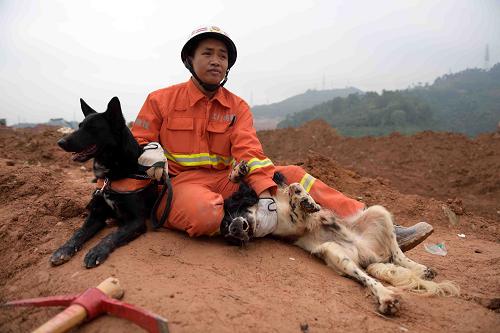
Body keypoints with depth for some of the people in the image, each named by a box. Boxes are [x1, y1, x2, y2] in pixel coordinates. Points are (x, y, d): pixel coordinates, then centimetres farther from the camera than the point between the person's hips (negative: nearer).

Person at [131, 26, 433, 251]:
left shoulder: (237, 108, 7)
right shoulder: (161, 100, 2)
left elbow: (249, 153, -8)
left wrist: (266, 196, -25)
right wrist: (151, 151, -21)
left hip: (224, 181, 3)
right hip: (179, 182, -3)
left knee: (291, 174, -13)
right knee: (205, 213, -41)